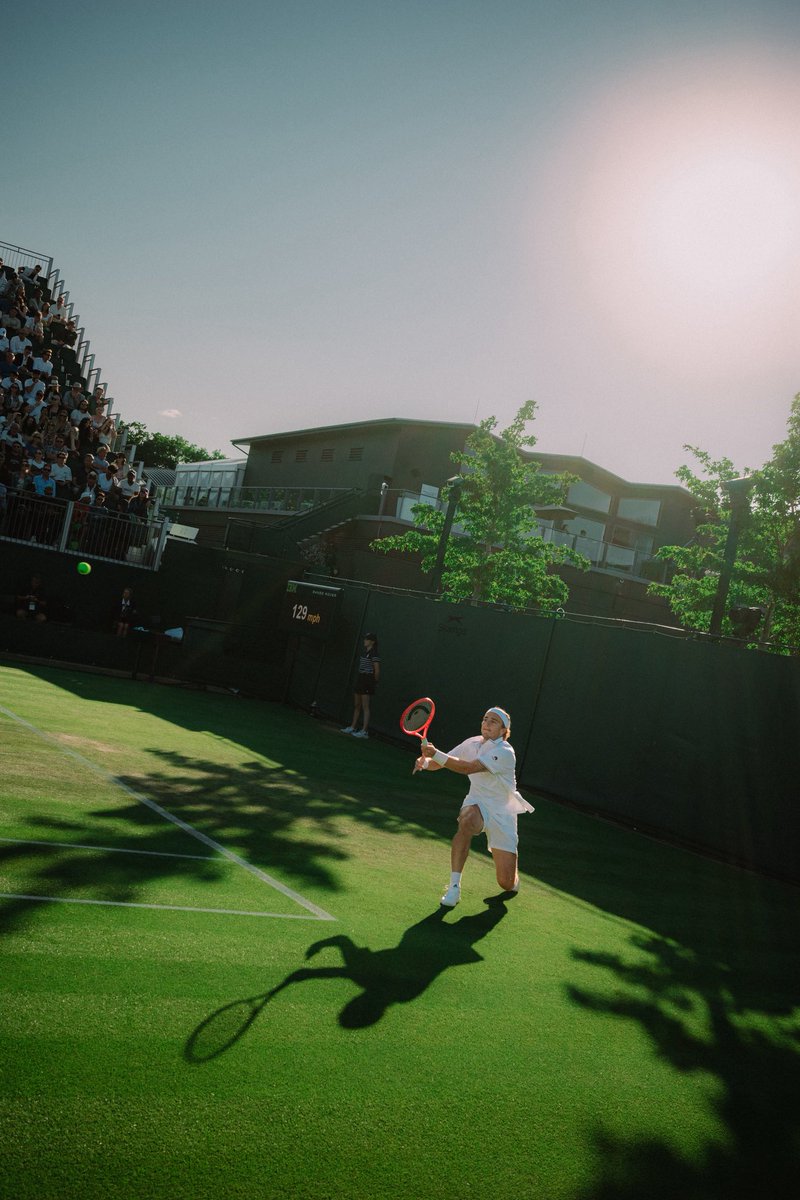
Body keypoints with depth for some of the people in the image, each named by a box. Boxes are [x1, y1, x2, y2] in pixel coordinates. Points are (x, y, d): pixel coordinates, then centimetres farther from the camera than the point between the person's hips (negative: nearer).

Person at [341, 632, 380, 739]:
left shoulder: (373, 653, -12)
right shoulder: (365, 652, 14)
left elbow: (377, 670, -14)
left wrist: (374, 681, -2)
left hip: (367, 680, -9)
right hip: (360, 678, 9)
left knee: (365, 707, -7)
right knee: (357, 705, 14)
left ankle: (364, 731, -5)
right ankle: (353, 727, 22)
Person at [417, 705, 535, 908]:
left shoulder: (505, 752, -21)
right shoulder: (472, 743, -3)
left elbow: (467, 768, -33)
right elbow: (439, 763, -1)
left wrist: (435, 754, -41)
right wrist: (425, 762, -24)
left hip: (502, 814, -3)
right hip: (477, 804, 3)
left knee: (508, 884, -6)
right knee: (467, 822, -38)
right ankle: (454, 887, -27)